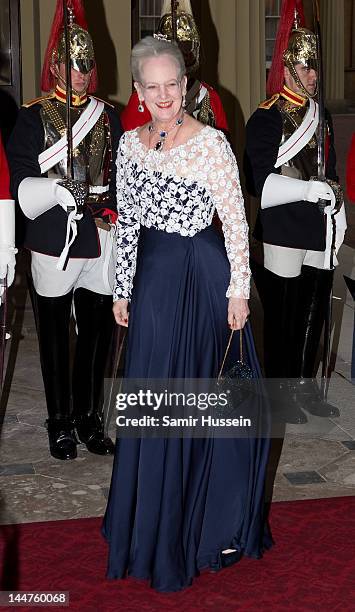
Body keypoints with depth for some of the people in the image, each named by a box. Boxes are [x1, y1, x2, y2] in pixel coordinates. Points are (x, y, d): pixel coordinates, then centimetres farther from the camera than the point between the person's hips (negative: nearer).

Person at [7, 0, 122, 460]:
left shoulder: (108, 117, 12)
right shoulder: (33, 116, 0)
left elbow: (123, 176, 13)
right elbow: (21, 183, -8)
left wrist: (114, 211, -3)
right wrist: (59, 188, -25)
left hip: (101, 245, 4)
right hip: (53, 246, -3)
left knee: (96, 335, 8)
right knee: (55, 338, 6)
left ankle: (89, 418, 23)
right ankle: (60, 423, 19)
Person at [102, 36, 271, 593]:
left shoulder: (211, 143, -10)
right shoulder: (130, 143, 6)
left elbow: (236, 221, -9)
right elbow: (127, 222, 10)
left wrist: (238, 290, -11)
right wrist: (123, 290, 10)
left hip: (205, 275, -5)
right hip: (153, 279, 5)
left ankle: (219, 521, 23)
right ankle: (160, 521, 30)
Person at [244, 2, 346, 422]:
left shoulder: (321, 117, 15)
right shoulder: (265, 119, -8)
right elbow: (259, 182, -15)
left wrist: (338, 214, 14)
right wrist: (306, 190, -22)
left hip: (320, 233, 7)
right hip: (282, 236, -7)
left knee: (313, 315, 13)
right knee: (281, 320, 2)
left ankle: (306, 387, 26)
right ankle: (280, 394, 15)